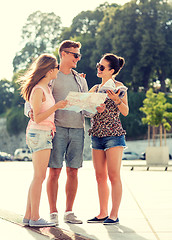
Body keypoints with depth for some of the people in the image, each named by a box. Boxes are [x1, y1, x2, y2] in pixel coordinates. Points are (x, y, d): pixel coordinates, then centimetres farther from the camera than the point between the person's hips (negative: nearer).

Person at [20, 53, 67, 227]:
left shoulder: (46, 88, 13)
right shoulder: (38, 90, -14)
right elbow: (37, 118, -17)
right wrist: (56, 106, -24)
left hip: (44, 134, 10)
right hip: (39, 133, -10)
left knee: (39, 177, 9)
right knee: (39, 177, -8)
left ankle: (28, 216, 13)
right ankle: (35, 218, -4)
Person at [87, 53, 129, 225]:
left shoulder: (118, 86, -3)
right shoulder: (95, 88, 15)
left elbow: (125, 112, -8)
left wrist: (116, 99, -25)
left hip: (113, 135, -6)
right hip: (97, 135, 6)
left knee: (113, 175, -6)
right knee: (100, 176, 7)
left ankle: (114, 215, -1)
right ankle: (103, 213, 13)